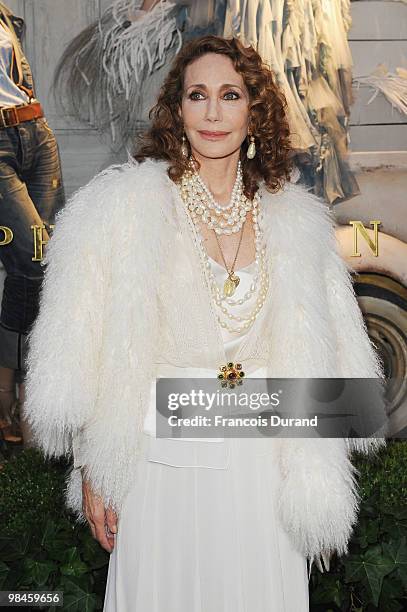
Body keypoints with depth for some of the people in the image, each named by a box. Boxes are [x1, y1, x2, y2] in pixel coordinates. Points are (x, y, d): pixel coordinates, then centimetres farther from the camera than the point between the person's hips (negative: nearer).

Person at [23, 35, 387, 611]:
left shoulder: (294, 218, 3)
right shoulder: (123, 204, -6)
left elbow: (317, 358, 8)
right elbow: (83, 356, -4)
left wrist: (320, 488, 7)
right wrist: (92, 472, -3)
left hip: (264, 457, 3)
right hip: (164, 455, -2)